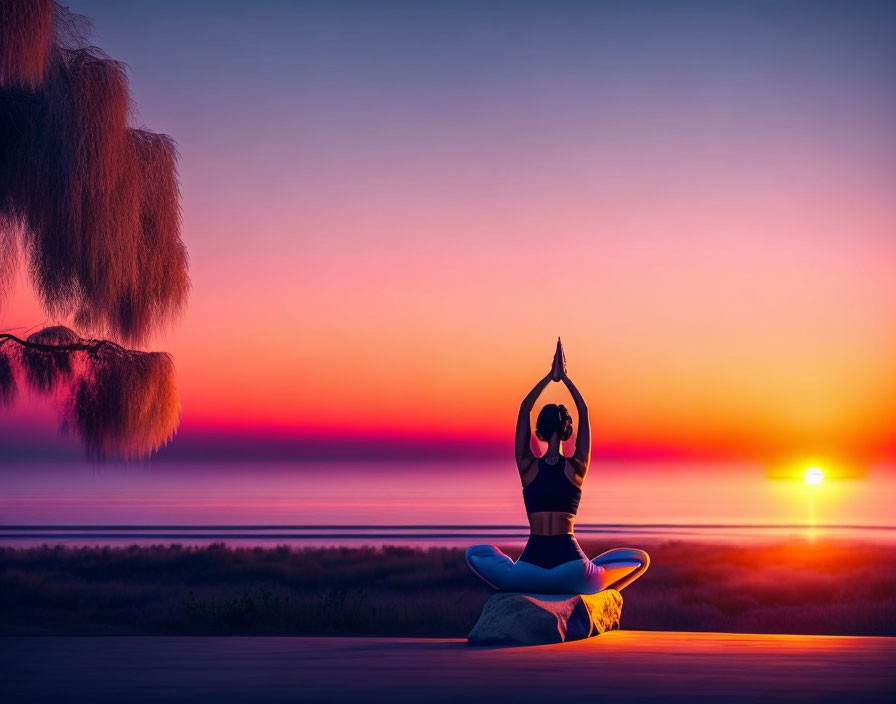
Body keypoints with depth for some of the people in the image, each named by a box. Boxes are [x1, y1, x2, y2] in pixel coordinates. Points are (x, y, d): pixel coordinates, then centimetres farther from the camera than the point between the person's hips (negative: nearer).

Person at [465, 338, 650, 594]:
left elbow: (524, 409, 12)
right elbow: (584, 412, 12)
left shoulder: (528, 467, 3)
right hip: (573, 572, -1)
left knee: (474, 553, 28)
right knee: (641, 558, 19)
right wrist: (564, 377, 17)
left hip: (530, 570, 1)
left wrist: (550, 376, 16)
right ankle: (601, 592, 6)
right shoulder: (576, 468, 2)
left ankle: (514, 583, 10)